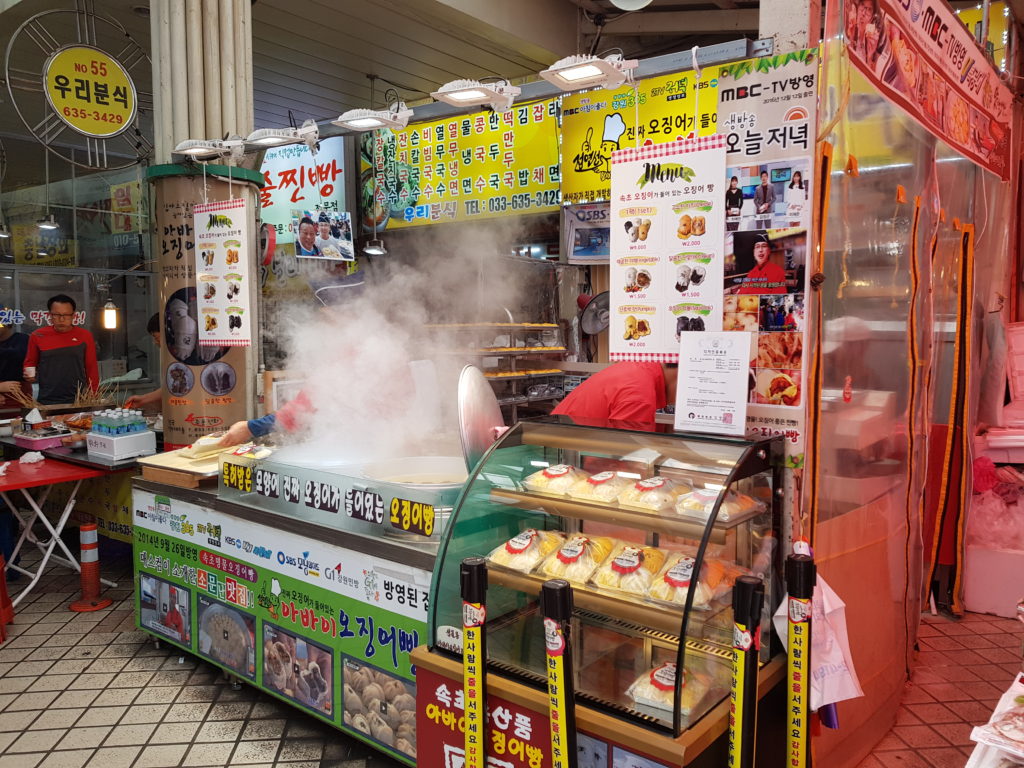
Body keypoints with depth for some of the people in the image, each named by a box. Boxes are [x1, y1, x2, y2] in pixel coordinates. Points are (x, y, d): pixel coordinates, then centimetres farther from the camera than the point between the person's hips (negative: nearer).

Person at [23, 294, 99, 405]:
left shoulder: (85, 336, 2)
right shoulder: (37, 336, 4)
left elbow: (91, 368, 6)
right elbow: (30, 362, 17)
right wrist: (30, 374, -4)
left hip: (79, 401, -1)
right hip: (47, 402, 1)